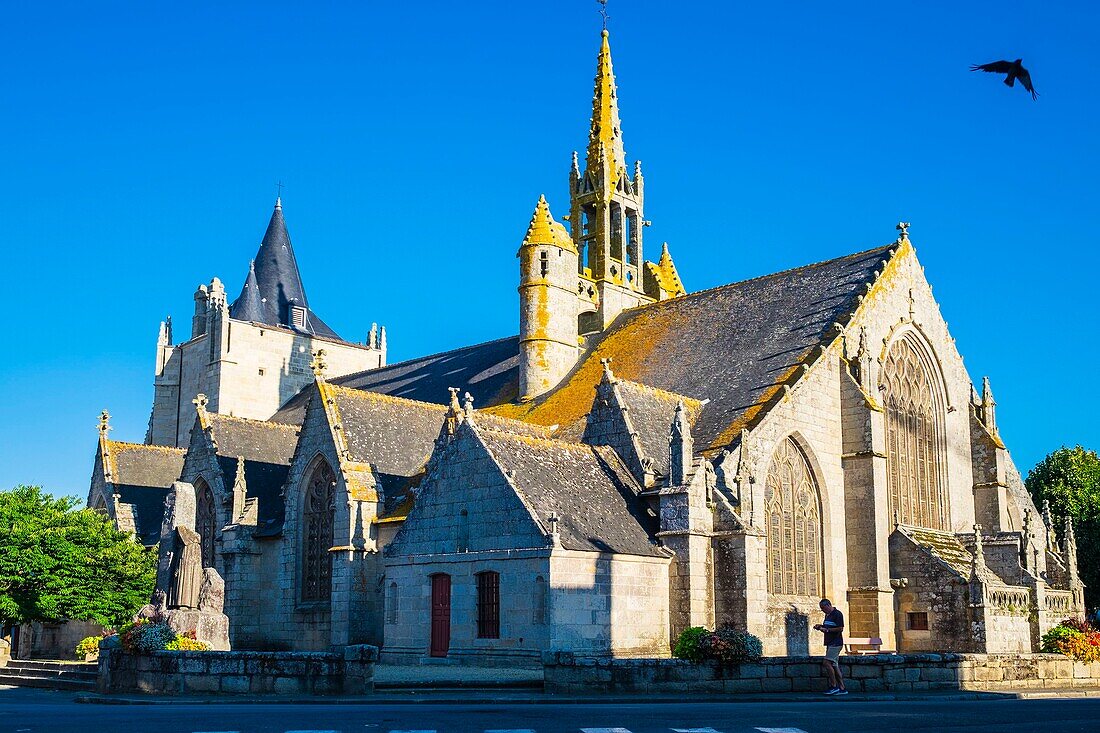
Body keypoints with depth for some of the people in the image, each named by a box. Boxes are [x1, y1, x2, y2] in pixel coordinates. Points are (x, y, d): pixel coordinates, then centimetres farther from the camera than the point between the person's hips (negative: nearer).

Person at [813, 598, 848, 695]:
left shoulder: (837, 614, -11)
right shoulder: (827, 615, 17)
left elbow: (840, 629, -18)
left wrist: (826, 630, -18)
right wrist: (821, 627, 7)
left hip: (836, 643, -10)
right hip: (830, 643, 10)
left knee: (827, 663, -15)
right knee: (834, 665, 8)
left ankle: (834, 686, -8)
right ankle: (842, 689, 10)